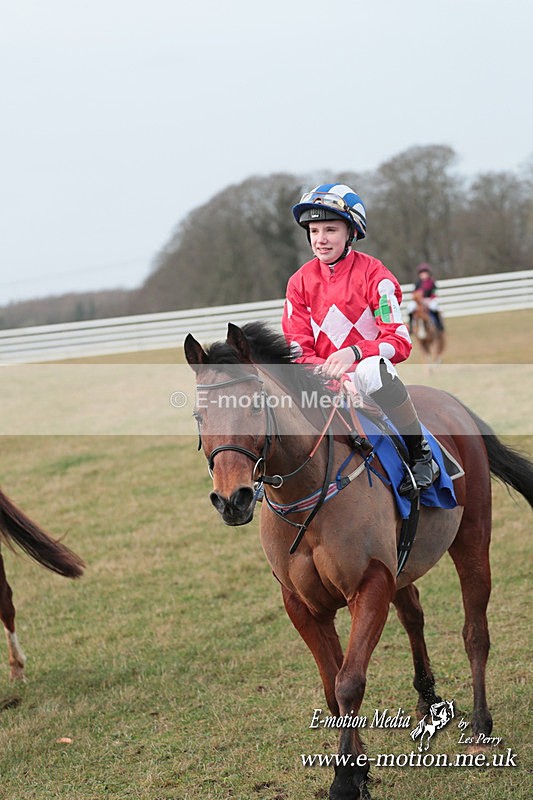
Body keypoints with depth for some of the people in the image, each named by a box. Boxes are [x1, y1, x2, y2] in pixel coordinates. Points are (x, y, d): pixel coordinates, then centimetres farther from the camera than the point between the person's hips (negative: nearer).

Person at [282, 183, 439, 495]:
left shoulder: (374, 274, -4)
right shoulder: (300, 282, 6)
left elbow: (399, 341, -11)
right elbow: (297, 348, 2)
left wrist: (353, 353, -29)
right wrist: (326, 371, -20)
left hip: (370, 369, -4)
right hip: (326, 379, 4)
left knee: (371, 371, -40)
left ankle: (421, 454, -23)